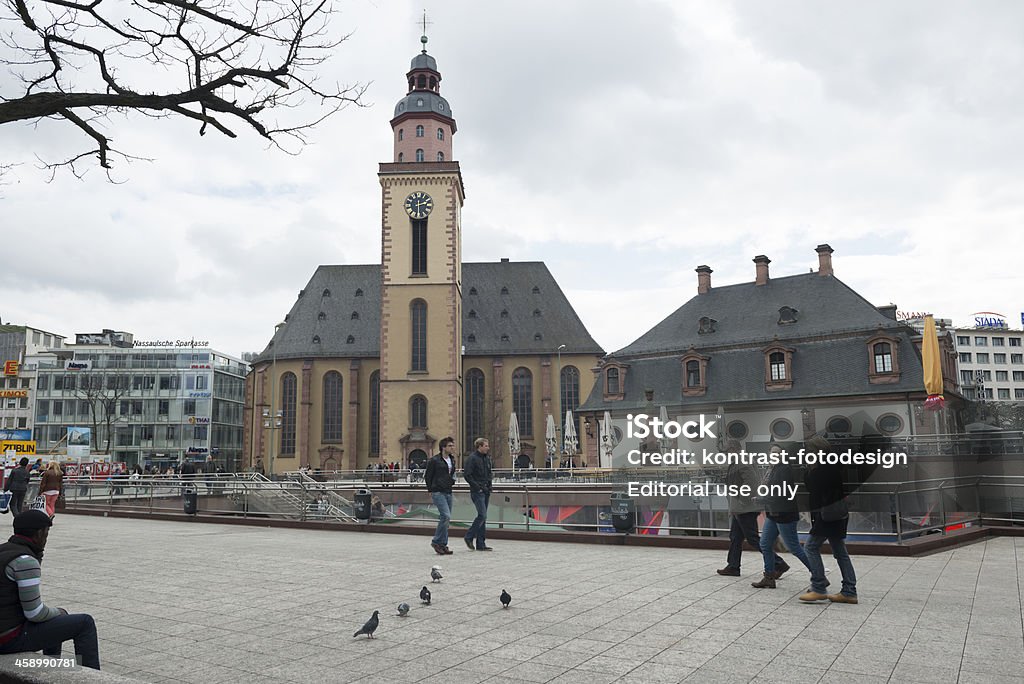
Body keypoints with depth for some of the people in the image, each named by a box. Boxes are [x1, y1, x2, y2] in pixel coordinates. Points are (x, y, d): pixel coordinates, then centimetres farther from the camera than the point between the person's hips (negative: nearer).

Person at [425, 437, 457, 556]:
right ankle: (437, 541, -5)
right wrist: (430, 491, 0)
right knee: (446, 516, -18)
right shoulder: (434, 460, -7)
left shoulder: (452, 460, 14)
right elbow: (428, 476, -2)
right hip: (438, 492, -7)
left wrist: (452, 480, 7)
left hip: (448, 492, 7)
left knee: (445, 518, 8)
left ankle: (443, 545, 15)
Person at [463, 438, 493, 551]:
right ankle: (469, 537, 3)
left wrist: (489, 480, 9)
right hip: (477, 492, -8)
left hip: (486, 491, 8)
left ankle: (481, 544, 13)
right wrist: (477, 486, -17)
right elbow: (467, 475, -15)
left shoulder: (487, 458, 14)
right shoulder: (472, 458, -10)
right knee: (482, 515, -13)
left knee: (483, 517, 8)